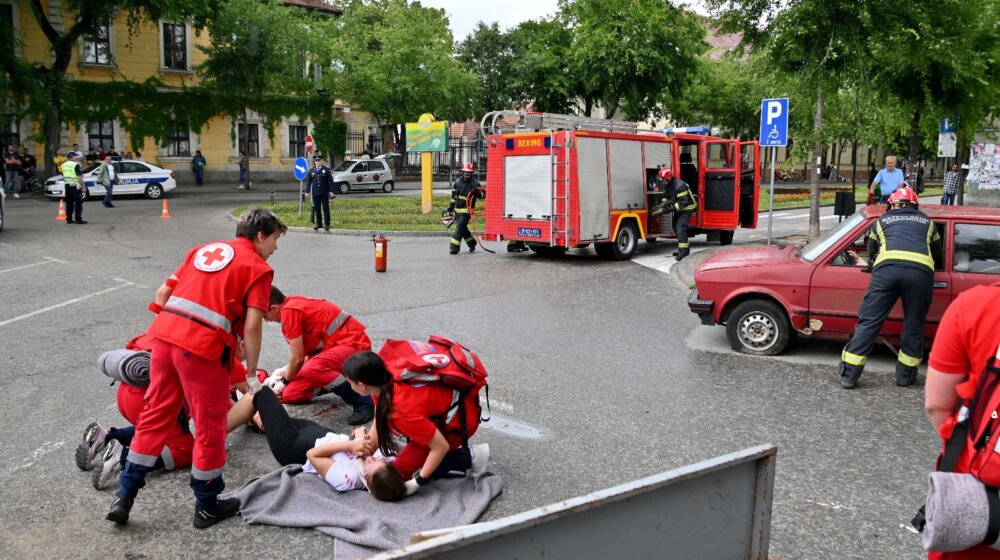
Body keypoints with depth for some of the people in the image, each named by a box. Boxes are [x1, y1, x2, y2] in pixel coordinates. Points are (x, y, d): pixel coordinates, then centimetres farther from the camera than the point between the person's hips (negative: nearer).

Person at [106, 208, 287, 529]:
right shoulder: (258, 268, 3)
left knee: (155, 416, 19)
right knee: (210, 426, 9)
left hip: (165, 334, 6)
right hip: (203, 347, -6)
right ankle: (207, 506, 23)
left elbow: (162, 294, 19)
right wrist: (252, 374, 2)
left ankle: (124, 496, 24)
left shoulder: (204, 250, 22)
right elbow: (252, 327, -6)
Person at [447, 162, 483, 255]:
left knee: (459, 228, -13)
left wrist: (477, 192, -25)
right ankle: (472, 243, 34)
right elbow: (454, 194, 22)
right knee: (463, 228, 15)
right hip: (457, 209, 7)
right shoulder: (458, 182, 10)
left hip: (466, 210, -6)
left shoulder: (475, 183, -6)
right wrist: (451, 205, 21)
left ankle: (455, 248, -12)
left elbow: (483, 194, -4)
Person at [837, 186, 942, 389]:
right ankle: (906, 375, 22)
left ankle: (849, 374, 2)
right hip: (921, 271, 1)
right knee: (913, 325, 14)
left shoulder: (883, 220, 30)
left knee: (869, 321, 1)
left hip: (887, 267, -1)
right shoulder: (926, 221, 32)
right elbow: (937, 253, 41)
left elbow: (871, 252, 37)